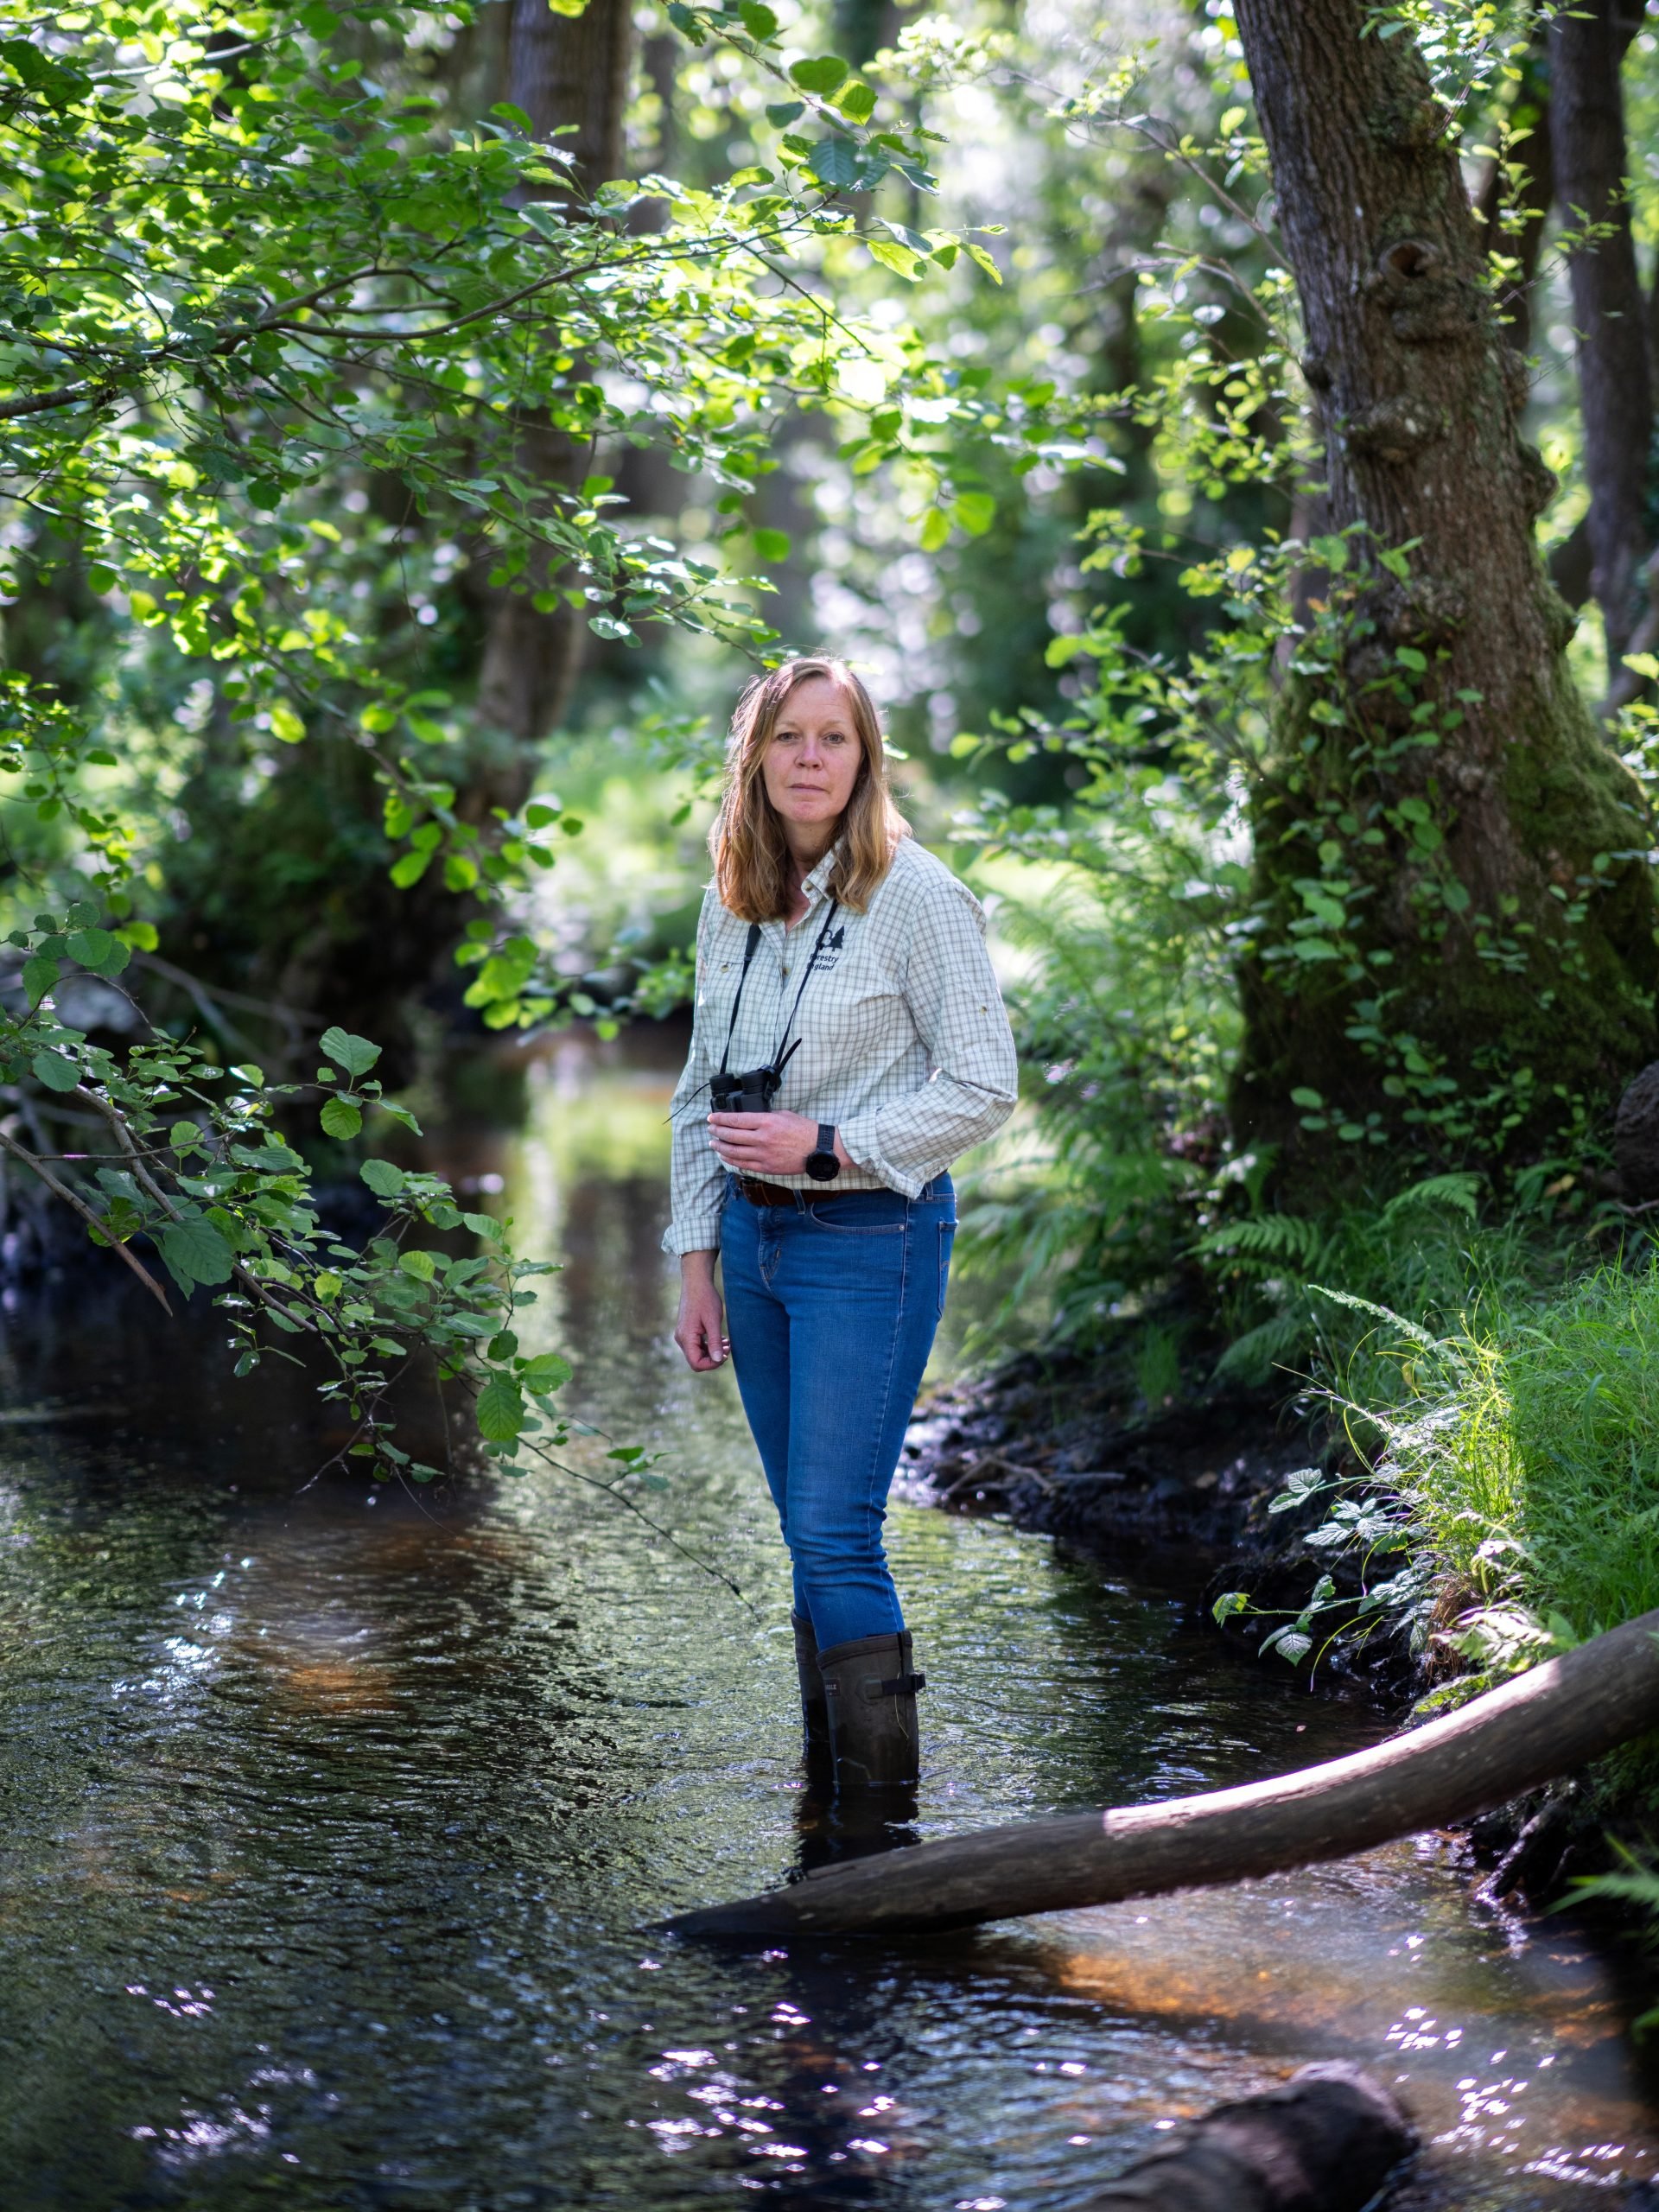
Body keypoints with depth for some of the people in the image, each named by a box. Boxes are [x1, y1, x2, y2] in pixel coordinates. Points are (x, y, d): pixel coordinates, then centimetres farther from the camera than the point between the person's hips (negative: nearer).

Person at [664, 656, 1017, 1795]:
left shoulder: (915, 897, -10)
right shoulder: (732, 905, 9)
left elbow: (985, 1086, -11)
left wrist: (823, 1145, -17)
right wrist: (697, 1263, 11)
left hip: (871, 1239, -6)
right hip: (755, 1234, 6)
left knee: (835, 1532, -11)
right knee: (809, 1537, 11)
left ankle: (886, 1803, -3)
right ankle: (824, 1788, 18)